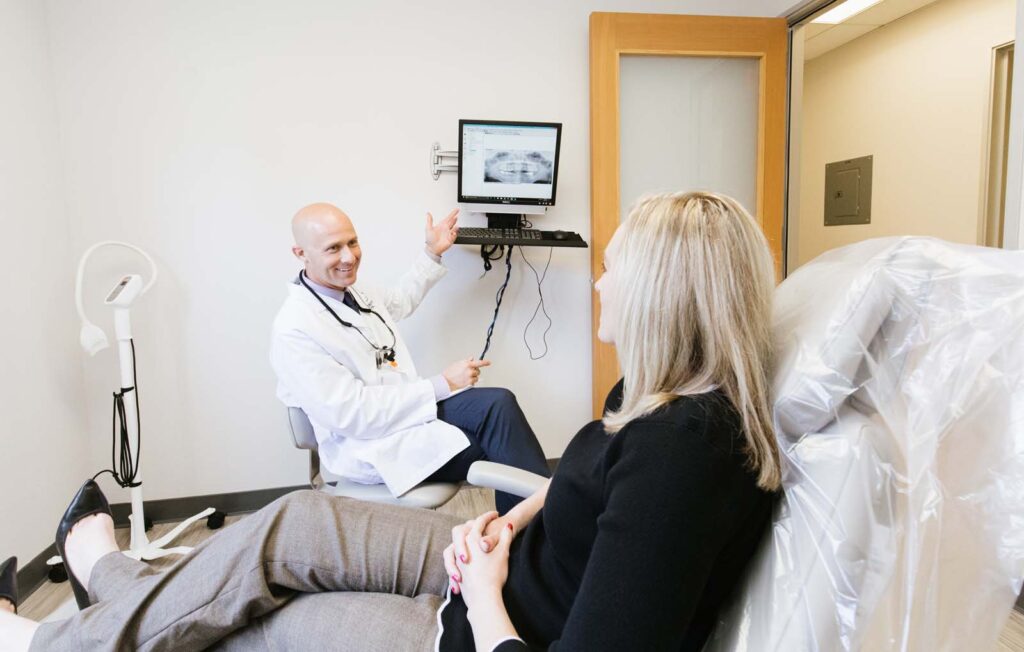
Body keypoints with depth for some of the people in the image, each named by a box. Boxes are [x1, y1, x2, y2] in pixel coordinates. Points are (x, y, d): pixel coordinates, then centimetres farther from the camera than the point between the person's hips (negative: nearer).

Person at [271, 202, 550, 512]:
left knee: (499, 404, -20)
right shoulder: (293, 328, -18)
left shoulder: (353, 292, 6)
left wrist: (432, 253, 26)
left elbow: (399, 301, 31)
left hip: (413, 405, 7)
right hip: (373, 445, -7)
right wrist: (441, 385, -20)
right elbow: (351, 414, -22)